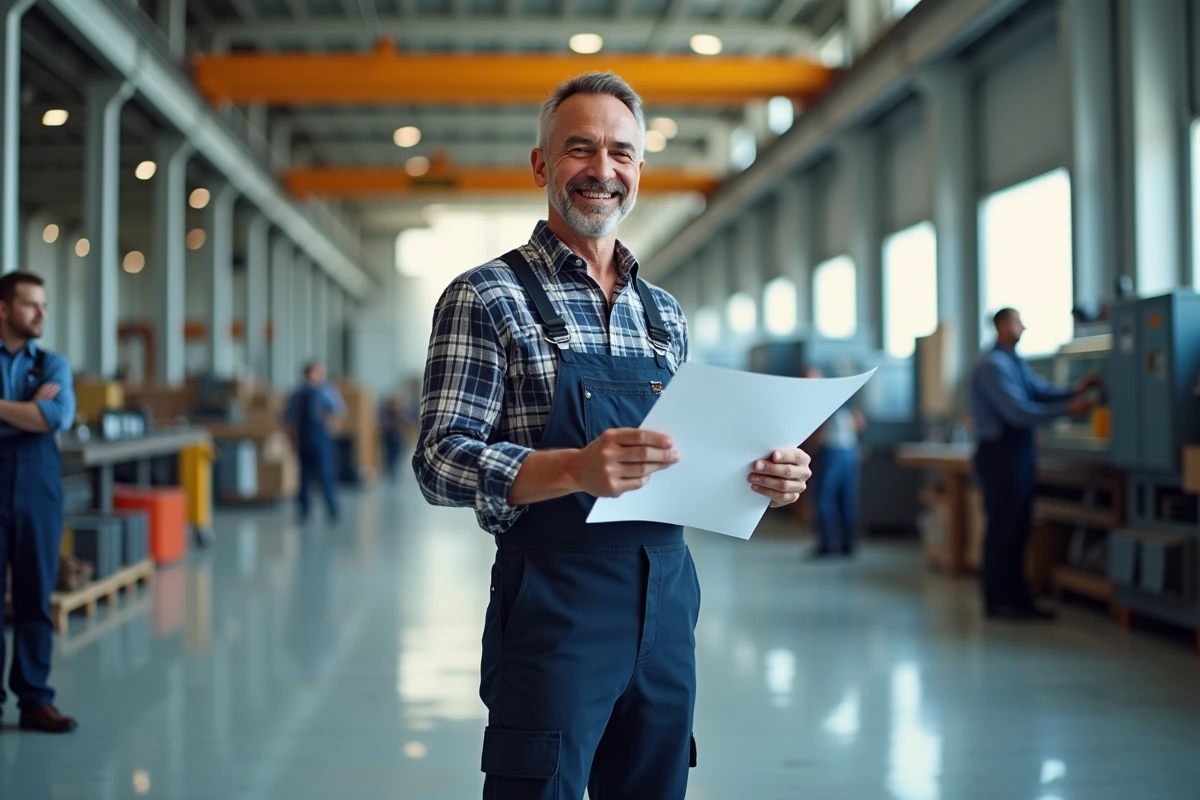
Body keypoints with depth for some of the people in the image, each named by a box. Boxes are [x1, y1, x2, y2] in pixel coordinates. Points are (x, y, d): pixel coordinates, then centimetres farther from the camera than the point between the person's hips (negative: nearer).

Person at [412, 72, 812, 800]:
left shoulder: (665, 315, 13)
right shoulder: (488, 298, -4)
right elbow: (441, 462, -13)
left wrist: (756, 475, -4)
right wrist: (575, 469, -29)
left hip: (666, 604, 6)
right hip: (553, 609, -5)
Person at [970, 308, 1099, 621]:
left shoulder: (1015, 364, 16)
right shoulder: (993, 365, -16)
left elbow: (1043, 393, 10)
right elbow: (1018, 412, -22)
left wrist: (1076, 390, -6)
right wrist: (1068, 408, -21)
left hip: (1020, 450, 10)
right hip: (1000, 452, -10)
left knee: (1018, 526, 12)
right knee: (1004, 526, -3)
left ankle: (1016, 597, 19)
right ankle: (998, 600, 5)